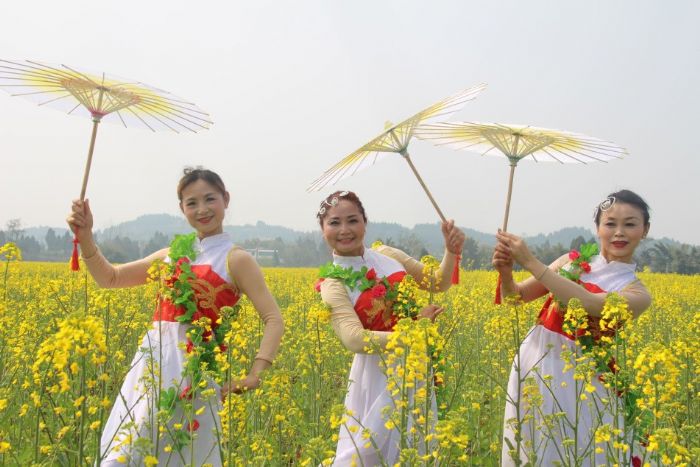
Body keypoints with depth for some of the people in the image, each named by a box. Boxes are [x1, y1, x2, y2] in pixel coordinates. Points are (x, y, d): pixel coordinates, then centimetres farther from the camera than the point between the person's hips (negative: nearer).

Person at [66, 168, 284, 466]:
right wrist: (85, 236, 5)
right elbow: (109, 278, 19)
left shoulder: (235, 259, -2)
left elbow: (274, 320, -8)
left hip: (192, 366, -5)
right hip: (151, 361, 6)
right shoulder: (172, 254, 15)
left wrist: (254, 376, -18)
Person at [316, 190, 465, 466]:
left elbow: (439, 284, 11)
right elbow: (355, 339, -27)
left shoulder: (387, 255, 1)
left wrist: (451, 251, -7)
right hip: (379, 372, -5)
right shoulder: (333, 284, -13)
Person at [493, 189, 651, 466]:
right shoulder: (572, 262, 7)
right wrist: (505, 272, -16)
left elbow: (587, 302, -22)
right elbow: (516, 296, 7)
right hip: (534, 361, 3)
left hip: (576, 375, -3)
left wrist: (530, 262, -26)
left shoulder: (637, 294, -4)